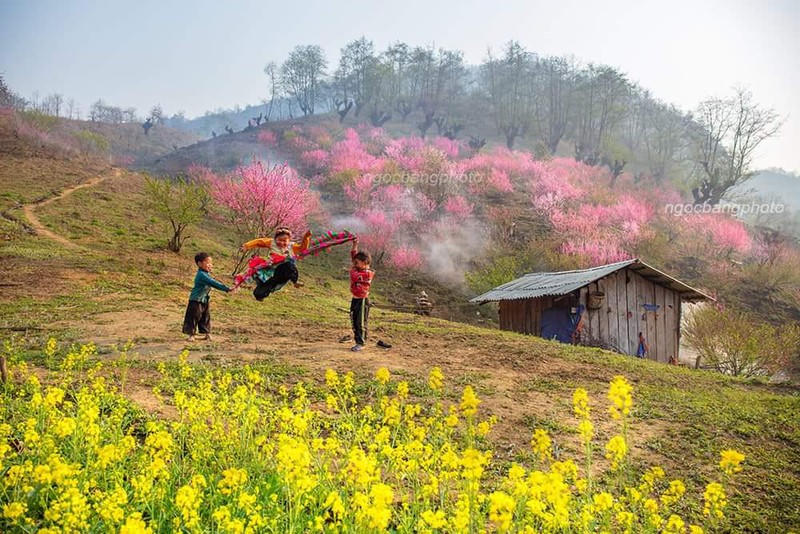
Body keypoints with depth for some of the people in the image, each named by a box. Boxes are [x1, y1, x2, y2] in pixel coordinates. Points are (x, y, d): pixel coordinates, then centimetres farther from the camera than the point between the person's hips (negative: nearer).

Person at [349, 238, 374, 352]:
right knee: (354, 322, 11)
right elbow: (353, 256, 14)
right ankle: (357, 341, 19)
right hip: (355, 299, 9)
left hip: (362, 300, -9)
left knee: (361, 323, -3)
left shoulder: (368, 273, -16)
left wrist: (352, 269, -7)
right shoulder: (358, 269, 9)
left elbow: (355, 277, -25)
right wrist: (355, 245, 5)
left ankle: (361, 343, 3)